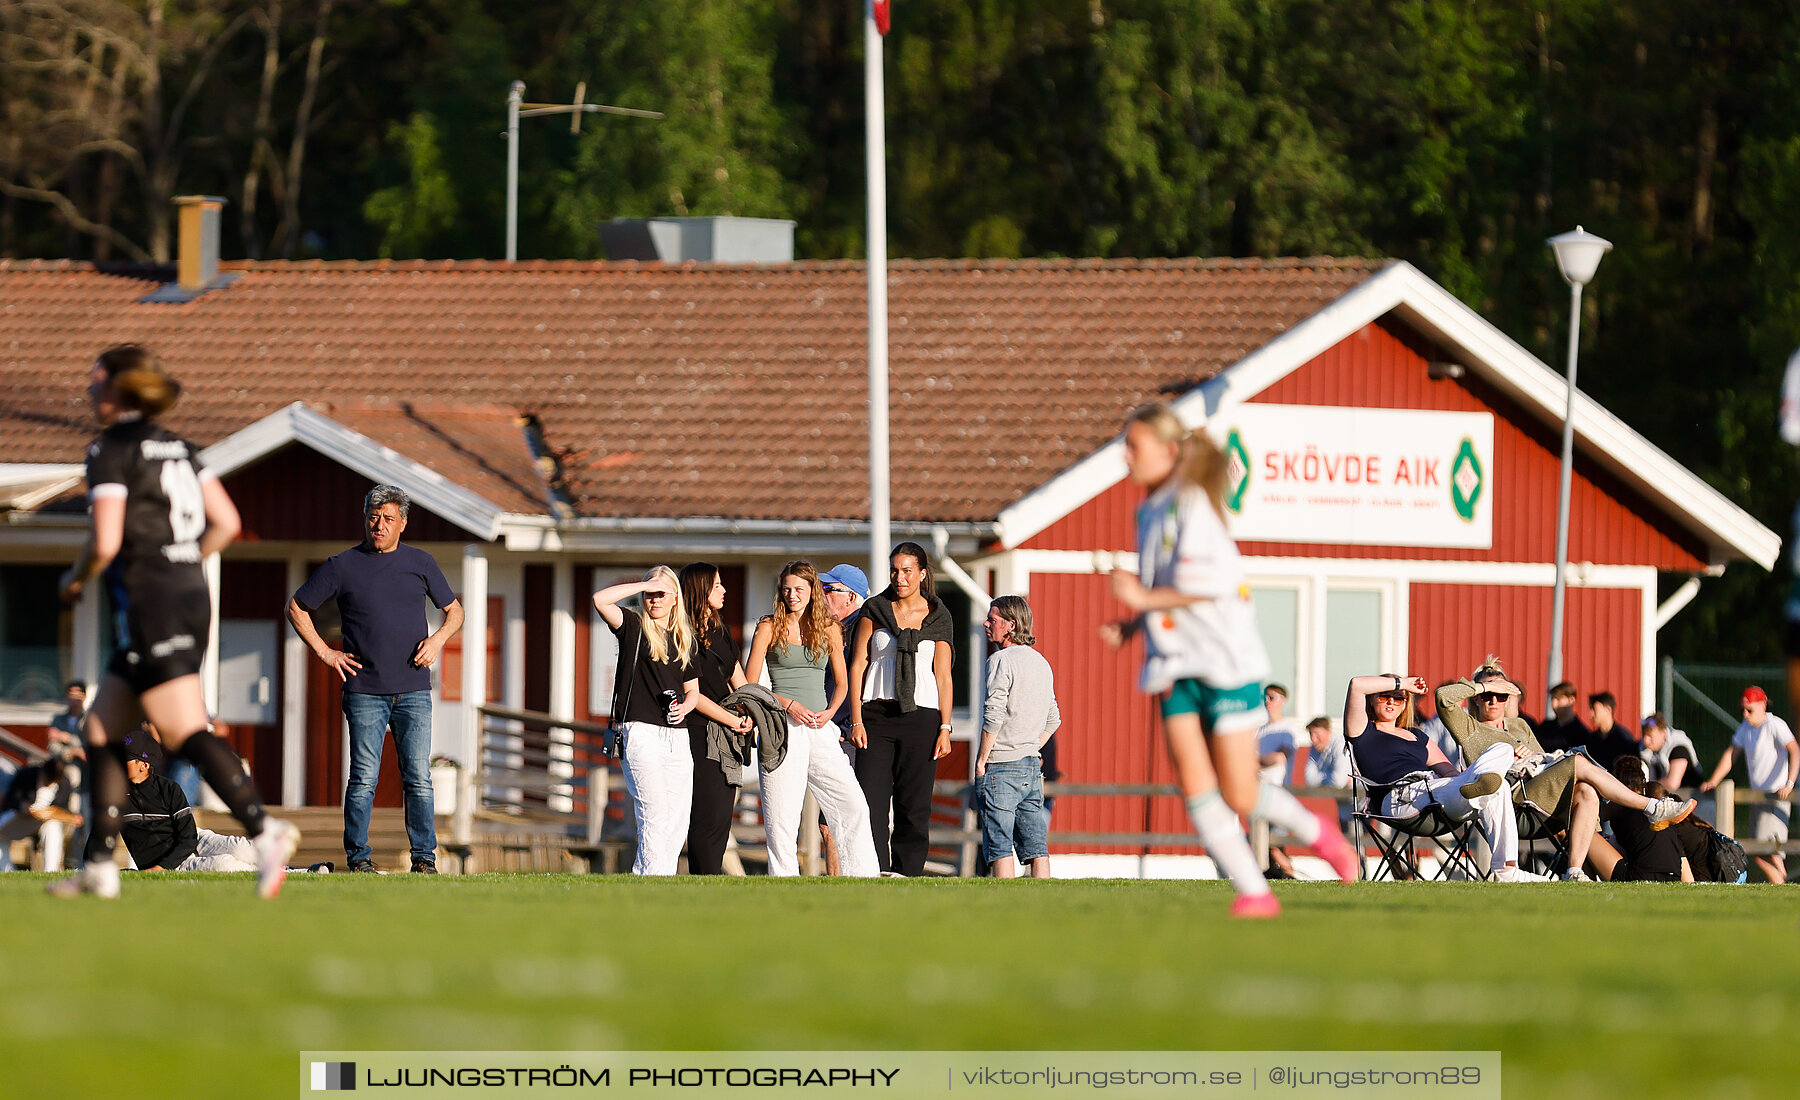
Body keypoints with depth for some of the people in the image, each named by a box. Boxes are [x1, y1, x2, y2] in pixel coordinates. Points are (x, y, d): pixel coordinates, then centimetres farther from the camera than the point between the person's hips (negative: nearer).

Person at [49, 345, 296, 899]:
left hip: (148, 603, -8)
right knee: (101, 730, 14)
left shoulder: (110, 450, -8)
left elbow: (105, 542, -15)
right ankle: (100, 865, 12)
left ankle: (263, 828, -30)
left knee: (187, 734, -15)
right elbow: (225, 523, 12)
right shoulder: (176, 447, 15)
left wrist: (76, 579, 4)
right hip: (191, 597, 8)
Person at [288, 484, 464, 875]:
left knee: (418, 778, -2)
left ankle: (424, 856, 2)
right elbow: (296, 608, 12)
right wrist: (324, 652, 3)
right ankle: (359, 856, 1)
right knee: (364, 779, -5)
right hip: (364, 691, -1)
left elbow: (454, 611, 21)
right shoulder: (343, 566, 4)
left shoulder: (419, 563, 11)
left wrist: (438, 638, 0)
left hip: (413, 691, 1)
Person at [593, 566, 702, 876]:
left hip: (677, 738, 6)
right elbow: (600, 600, -14)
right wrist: (643, 585, -7)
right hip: (642, 732, -6)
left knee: (678, 821, 0)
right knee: (654, 817, -14)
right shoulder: (634, 627, 3)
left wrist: (684, 707, 0)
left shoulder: (684, 640, 18)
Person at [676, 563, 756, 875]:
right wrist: (733, 720, -12)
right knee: (708, 816, -11)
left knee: (723, 814, 4)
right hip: (699, 732, -8)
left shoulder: (721, 632, 16)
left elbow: (739, 681, 17)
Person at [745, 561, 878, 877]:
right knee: (781, 816, -6)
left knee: (853, 804, -7)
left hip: (820, 729, 3)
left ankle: (861, 875, -3)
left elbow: (841, 682, 18)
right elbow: (750, 685, 1)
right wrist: (788, 704, -12)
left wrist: (830, 711, -2)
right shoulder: (769, 628, 4)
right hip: (782, 727, -3)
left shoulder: (829, 629, 12)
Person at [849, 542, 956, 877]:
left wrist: (945, 728, -2)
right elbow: (857, 667, 7)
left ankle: (905, 875, 3)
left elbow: (943, 677, 7)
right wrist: (856, 720, -2)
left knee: (914, 809, -1)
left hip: (921, 718, 0)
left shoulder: (938, 618, 8)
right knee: (871, 803, -10)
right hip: (877, 716, 0)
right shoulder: (875, 611, 8)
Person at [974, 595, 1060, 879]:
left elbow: (994, 716, -17)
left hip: (1001, 767, -8)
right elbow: (1053, 719, 20)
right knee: (1036, 844, 6)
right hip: (1032, 765, 8)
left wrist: (981, 760, -10)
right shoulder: (1041, 663, 15)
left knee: (1000, 846, -7)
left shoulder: (1002, 661, -10)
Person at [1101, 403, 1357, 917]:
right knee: (1196, 790, -7)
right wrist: (1130, 626, 9)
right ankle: (1254, 891, -1)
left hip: (1226, 659, -8)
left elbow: (1210, 582, -22)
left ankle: (1314, 830, 24)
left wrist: (1144, 598, -17)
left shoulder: (1192, 504, -12)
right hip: (1176, 668, 8)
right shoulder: (1150, 512, 14)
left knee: (1240, 796, -4)